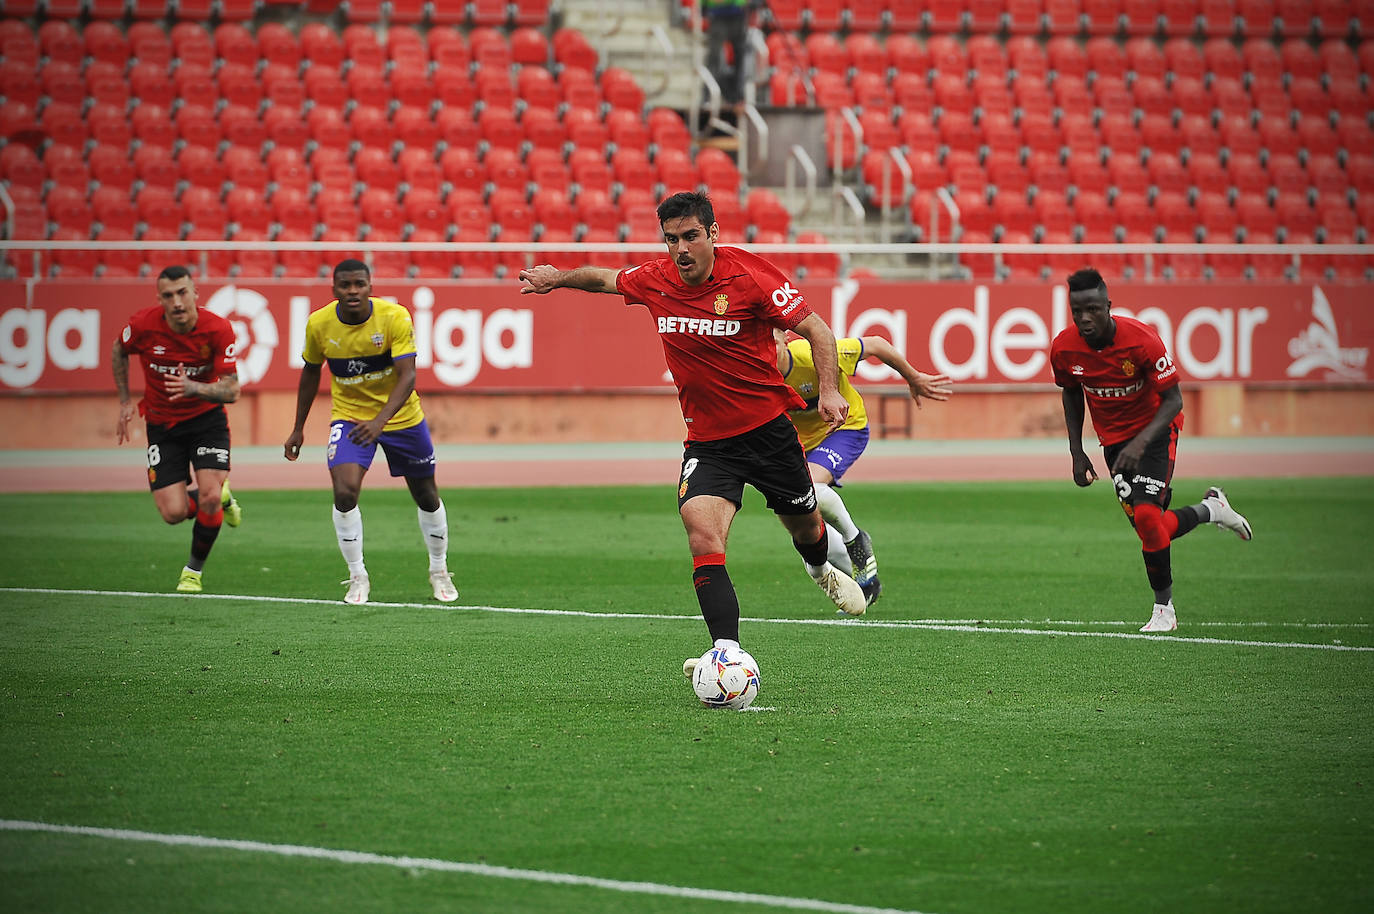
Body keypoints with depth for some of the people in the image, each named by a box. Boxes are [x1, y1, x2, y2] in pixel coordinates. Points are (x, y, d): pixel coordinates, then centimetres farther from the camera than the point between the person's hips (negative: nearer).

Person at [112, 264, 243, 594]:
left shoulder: (218, 329, -20)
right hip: (162, 425, 1)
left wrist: (194, 388, -38)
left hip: (207, 419, -1)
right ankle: (221, 499, 26)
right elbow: (119, 351, 7)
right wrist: (125, 401, 6)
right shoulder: (143, 324, -18)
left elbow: (232, 390, -19)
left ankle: (195, 568, 8)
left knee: (210, 497, -19)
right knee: (174, 512, -10)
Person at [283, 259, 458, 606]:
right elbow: (311, 372, 5)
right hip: (349, 417, 1)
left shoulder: (395, 317, -23)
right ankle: (358, 578, -5)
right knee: (344, 492, -20)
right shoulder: (319, 324, -13)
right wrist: (298, 428, 7)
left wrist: (381, 420, -44)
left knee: (426, 496, 10)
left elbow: (407, 376, -29)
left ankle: (439, 572, 33)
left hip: (401, 415, -1)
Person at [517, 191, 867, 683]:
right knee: (703, 538, -22)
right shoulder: (653, 281, -5)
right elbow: (604, 277, 19)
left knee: (805, 525, 19)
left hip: (769, 429, -2)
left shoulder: (750, 275, -16)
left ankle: (822, 570, 57)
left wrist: (829, 390, -24)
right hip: (707, 443, 2)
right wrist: (559, 278, 23)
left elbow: (816, 329, -13)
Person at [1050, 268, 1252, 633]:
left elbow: (1174, 400, -20)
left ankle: (1164, 608, 2)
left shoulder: (1141, 340, -26)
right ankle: (1210, 509, 25)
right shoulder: (1064, 348, -13)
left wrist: (1140, 442, -34)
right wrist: (1077, 453, 5)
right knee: (1148, 527, -4)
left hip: (1156, 431, -4)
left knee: (1146, 516, -20)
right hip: (1114, 439, 4)